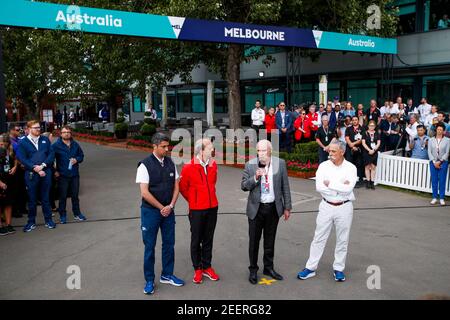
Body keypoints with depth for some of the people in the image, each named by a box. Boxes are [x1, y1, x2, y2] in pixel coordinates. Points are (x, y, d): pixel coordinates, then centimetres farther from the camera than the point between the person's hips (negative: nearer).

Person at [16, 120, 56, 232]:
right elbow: (22, 159, -5)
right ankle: (31, 222, 18)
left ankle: (48, 220, 20)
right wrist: (35, 168, -15)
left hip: (46, 173, 2)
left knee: (45, 198, 10)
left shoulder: (45, 140, 9)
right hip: (31, 174, -2)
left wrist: (42, 165, -11)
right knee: (32, 199, 7)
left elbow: (51, 154, 3)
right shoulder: (23, 142, 2)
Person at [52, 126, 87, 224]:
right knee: (62, 196, 3)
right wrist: (54, 171, -7)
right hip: (62, 175, -3)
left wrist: (77, 159, -6)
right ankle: (62, 215, 15)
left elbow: (81, 155, 16)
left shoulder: (75, 145, 6)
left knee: (75, 195, 12)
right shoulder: (56, 145, -6)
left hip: (74, 174, 4)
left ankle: (77, 213, 25)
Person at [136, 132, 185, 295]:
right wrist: (161, 208, -11)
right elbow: (144, 193, -15)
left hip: (168, 210, 5)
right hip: (150, 211, -5)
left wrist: (170, 206, -6)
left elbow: (176, 186, 6)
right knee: (149, 246, 5)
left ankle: (167, 275, 28)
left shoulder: (171, 163, 3)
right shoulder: (145, 165, -13)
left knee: (169, 243, 12)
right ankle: (149, 280, 19)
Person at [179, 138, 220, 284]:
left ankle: (206, 267, 26)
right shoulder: (188, 168, -13)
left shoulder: (213, 165, 2)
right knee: (196, 240, 8)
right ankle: (197, 269, 21)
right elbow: (182, 187, 0)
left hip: (212, 208, 5)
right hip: (196, 210, -4)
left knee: (208, 239, 13)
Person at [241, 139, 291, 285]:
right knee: (254, 240, 8)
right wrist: (255, 177, -23)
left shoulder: (280, 163, -4)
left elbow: (285, 186, 1)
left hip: (274, 207, 1)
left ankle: (268, 268, 32)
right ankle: (253, 270, 25)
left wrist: (287, 207, 3)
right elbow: (243, 186, -5)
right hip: (256, 208, -1)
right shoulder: (250, 165, -7)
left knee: (270, 240, 15)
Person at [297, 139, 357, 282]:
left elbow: (348, 188, -20)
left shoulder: (351, 168, -6)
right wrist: (340, 187, -16)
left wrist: (330, 184, -16)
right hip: (326, 206, 1)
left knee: (342, 240, 11)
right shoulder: (324, 166, -4)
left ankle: (339, 269, 26)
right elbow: (319, 187, -16)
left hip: (344, 207, 0)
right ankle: (310, 268, 16)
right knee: (319, 238, 7)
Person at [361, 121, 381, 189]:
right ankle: (368, 181, 7)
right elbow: (363, 143, -5)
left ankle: (372, 182, 5)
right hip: (366, 152, -2)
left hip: (374, 152, 2)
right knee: (367, 166, 2)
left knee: (373, 167, 1)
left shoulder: (377, 134, 8)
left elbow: (378, 143, 3)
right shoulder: (365, 133, 1)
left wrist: (374, 150, -10)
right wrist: (369, 150, -14)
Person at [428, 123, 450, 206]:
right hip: (433, 162, 2)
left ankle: (442, 198, 4)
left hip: (443, 162, -2)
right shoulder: (431, 140, 6)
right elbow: (429, 152, 2)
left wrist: (439, 161, -10)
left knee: (442, 180, -1)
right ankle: (434, 197, 10)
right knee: (434, 180, 3)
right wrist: (434, 162, -8)